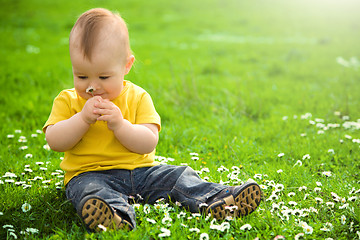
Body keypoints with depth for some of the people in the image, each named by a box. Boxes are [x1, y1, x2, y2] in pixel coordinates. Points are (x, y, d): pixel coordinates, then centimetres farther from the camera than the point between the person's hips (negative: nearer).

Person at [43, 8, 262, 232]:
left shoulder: (138, 97, 4)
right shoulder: (68, 100, 5)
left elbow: (149, 144, -6)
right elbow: (54, 142, -6)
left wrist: (119, 124, -21)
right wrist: (83, 118, -19)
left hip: (141, 171, 3)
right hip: (91, 173, -2)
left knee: (179, 176, -16)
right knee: (88, 188, -35)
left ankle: (218, 199, -30)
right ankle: (117, 213, -62)